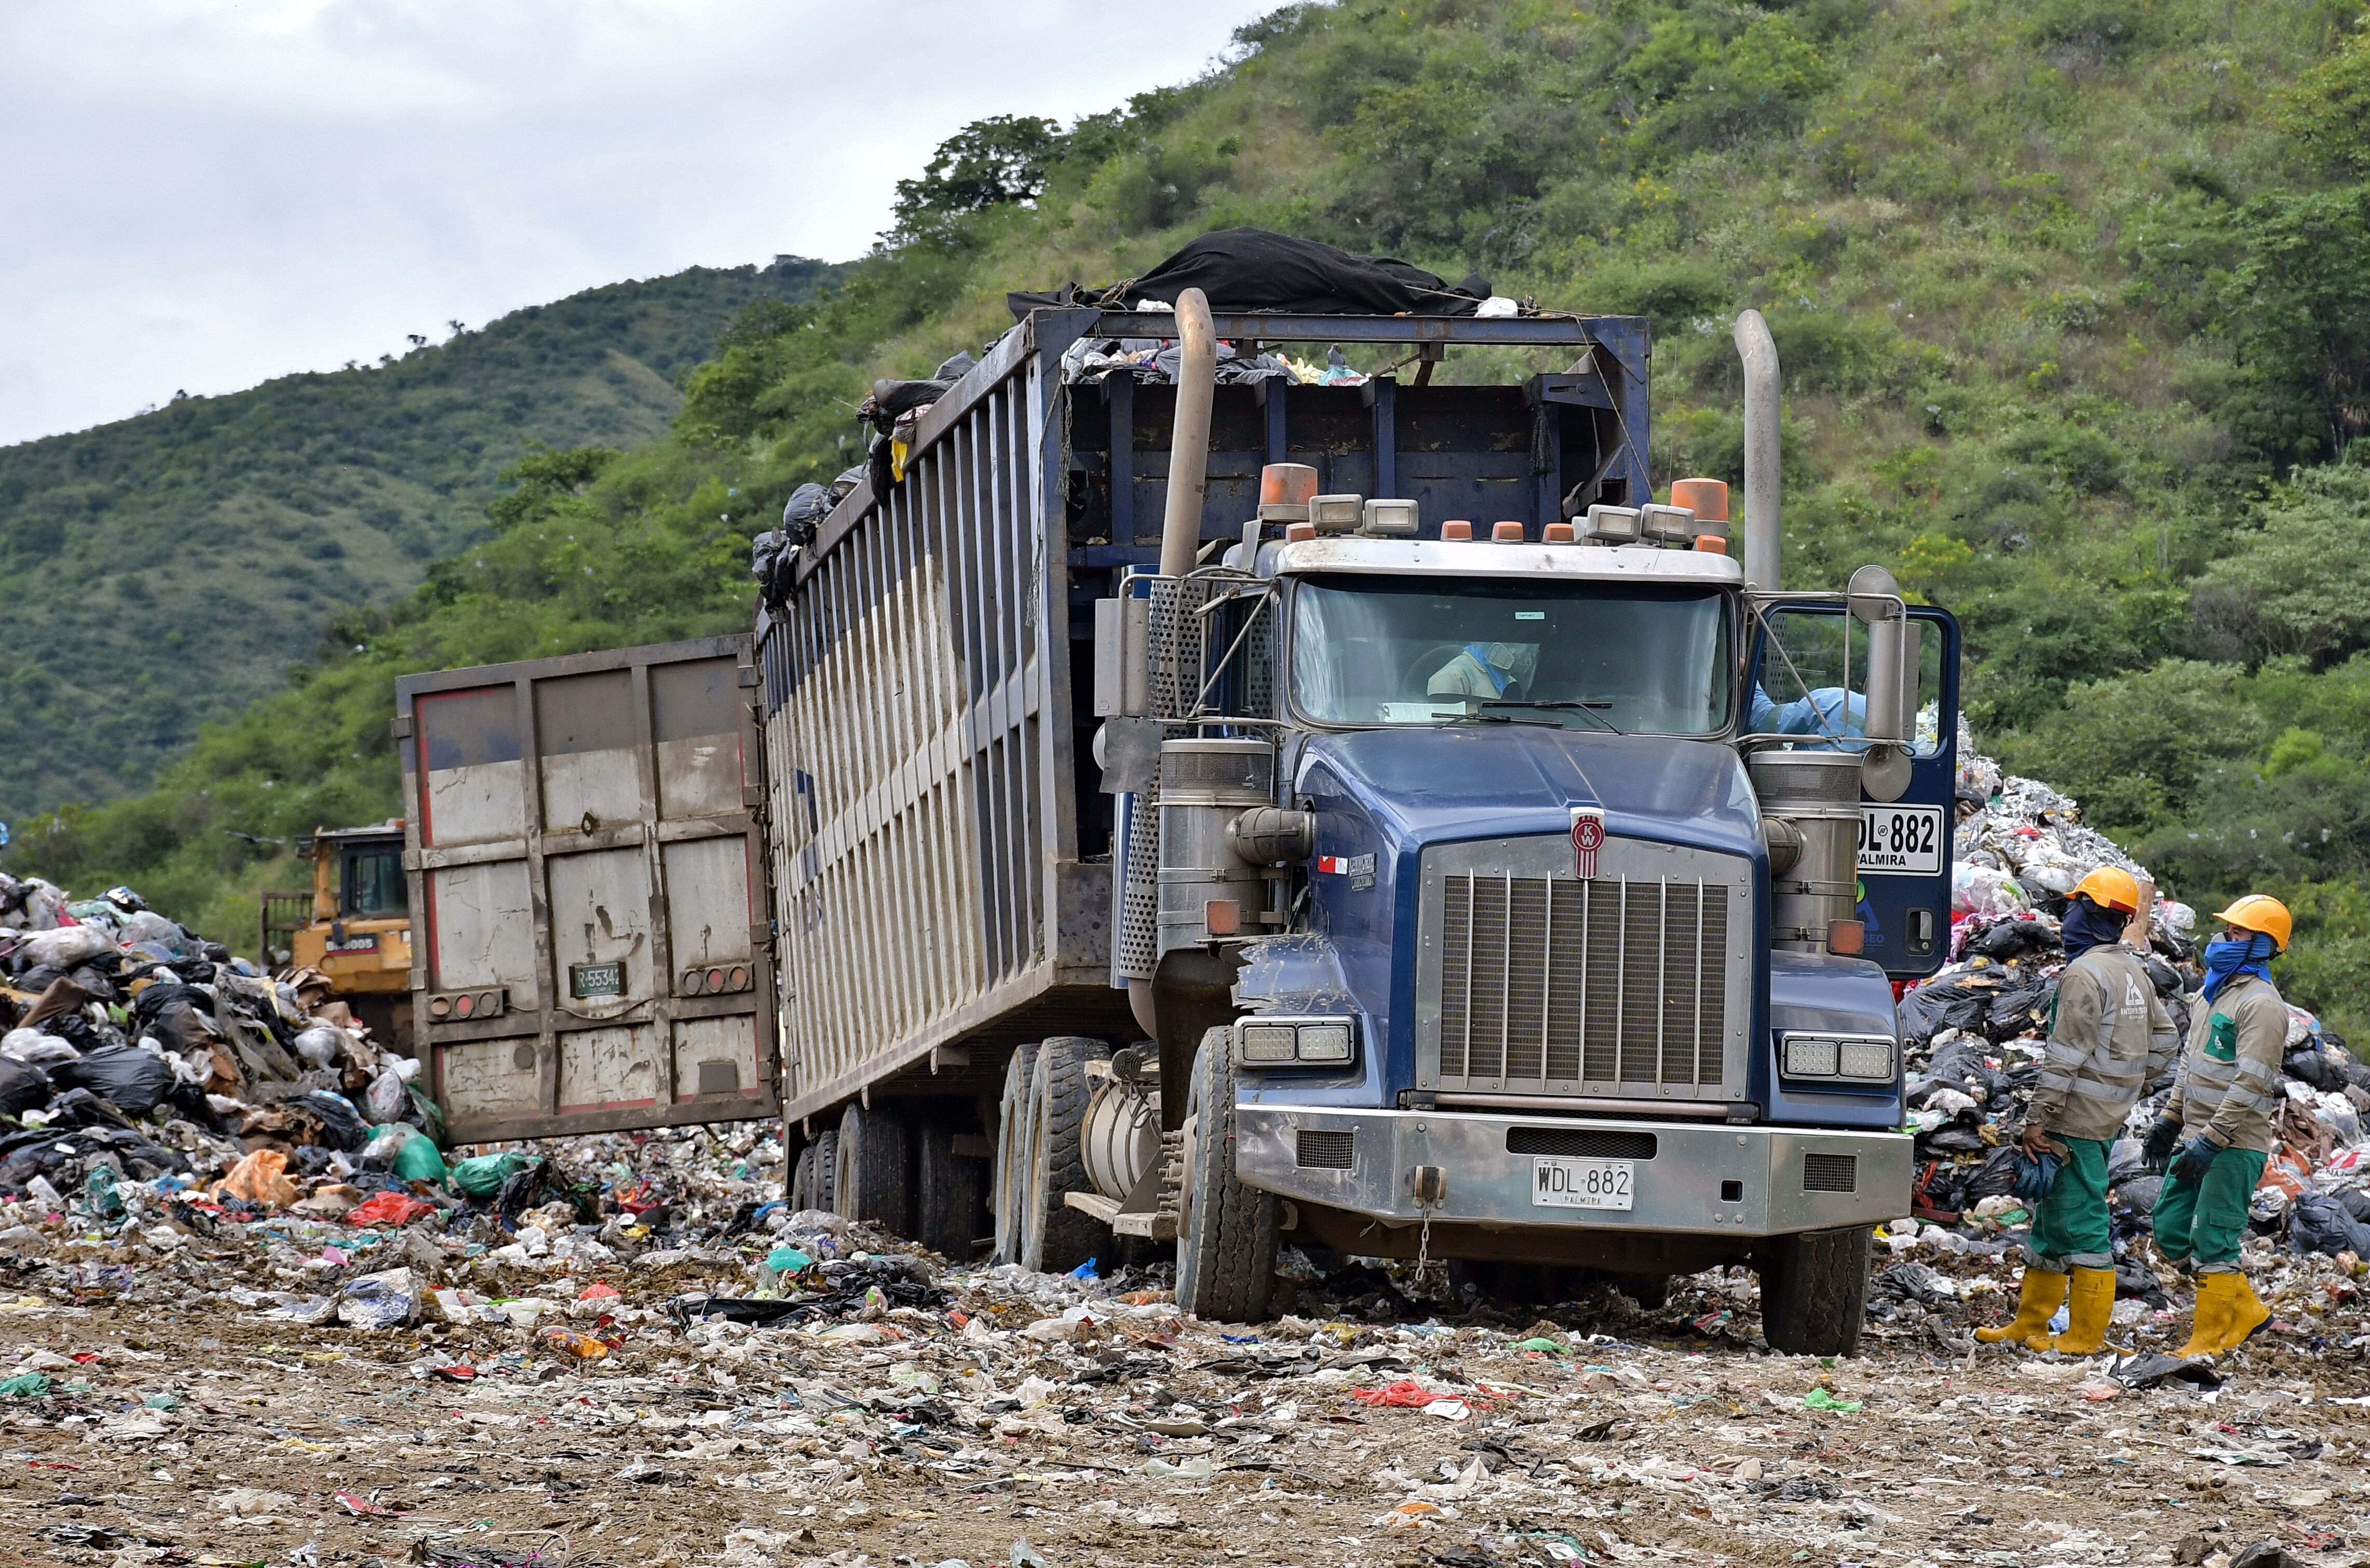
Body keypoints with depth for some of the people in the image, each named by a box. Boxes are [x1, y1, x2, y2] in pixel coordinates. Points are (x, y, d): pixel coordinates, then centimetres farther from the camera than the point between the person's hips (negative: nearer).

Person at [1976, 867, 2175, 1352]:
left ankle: (2085, 1335, -2)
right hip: (2109, 1118, 10)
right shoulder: (2135, 971, 12)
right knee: (2052, 1216, 17)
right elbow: (2165, 1040, 19)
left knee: (2081, 1224, -5)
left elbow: (2065, 1058, -20)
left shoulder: (2084, 975, -17)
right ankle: (2030, 1322, 24)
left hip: (2078, 1119, -10)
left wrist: (2037, 1120, -16)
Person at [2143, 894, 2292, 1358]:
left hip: (2235, 1145, -10)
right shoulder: (2218, 992, 16)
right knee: (2171, 1231, 11)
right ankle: (2246, 1310, 21)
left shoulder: (2261, 1004, -15)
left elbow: (2251, 1084, -21)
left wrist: (2212, 1140, -23)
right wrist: (2170, 1120, 20)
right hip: (2200, 1139, 10)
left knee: (2213, 1241, -5)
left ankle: (2208, 1340, 3)